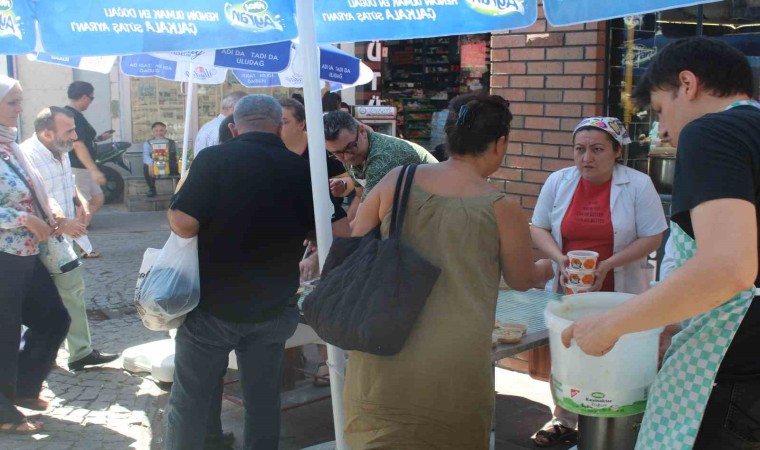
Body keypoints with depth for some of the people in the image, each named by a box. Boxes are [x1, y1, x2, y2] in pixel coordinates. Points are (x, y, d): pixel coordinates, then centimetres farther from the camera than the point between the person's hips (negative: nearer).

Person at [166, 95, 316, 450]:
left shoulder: (215, 159, -13)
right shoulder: (301, 169, -2)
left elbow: (184, 224, -19)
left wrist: (172, 215, 2)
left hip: (213, 306, -3)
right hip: (273, 310, 3)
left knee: (189, 398, 12)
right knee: (263, 399, 16)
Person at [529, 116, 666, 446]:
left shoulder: (638, 185, -9)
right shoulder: (558, 182, 0)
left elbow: (652, 238, -8)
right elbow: (538, 228, 5)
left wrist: (608, 264, -18)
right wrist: (559, 258, -14)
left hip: (618, 294, -3)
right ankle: (564, 421, 27)